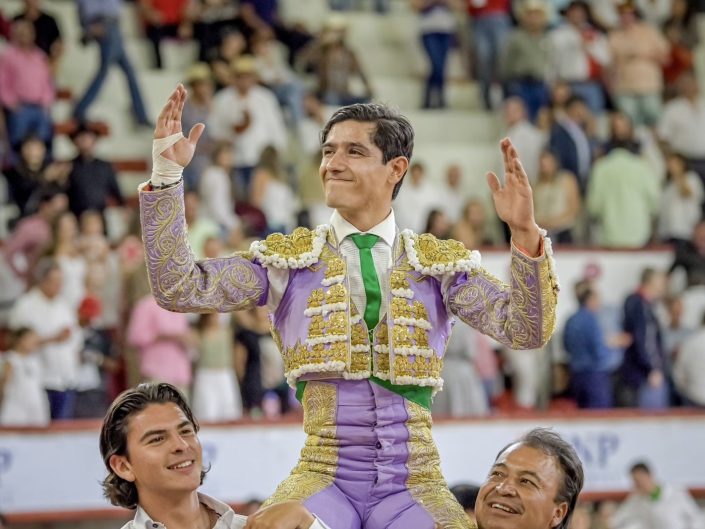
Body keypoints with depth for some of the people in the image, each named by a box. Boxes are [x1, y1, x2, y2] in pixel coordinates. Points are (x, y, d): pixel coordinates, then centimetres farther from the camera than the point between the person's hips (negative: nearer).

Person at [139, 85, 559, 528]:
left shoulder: (441, 263, 10)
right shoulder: (288, 259, 9)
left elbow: (527, 330, -1)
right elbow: (178, 289, 1)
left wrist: (525, 233, -16)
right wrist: (167, 174, -7)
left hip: (413, 482, 1)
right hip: (325, 478, -1)